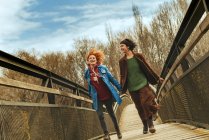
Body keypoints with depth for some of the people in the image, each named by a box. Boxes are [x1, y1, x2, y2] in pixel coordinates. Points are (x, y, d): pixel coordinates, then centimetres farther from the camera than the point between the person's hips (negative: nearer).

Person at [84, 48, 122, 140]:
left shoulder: (103, 68, -3)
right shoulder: (87, 72, 1)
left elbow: (111, 79, 1)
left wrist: (120, 88, -1)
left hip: (107, 95, 0)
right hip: (97, 97, 1)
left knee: (111, 114, 10)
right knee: (100, 115, -9)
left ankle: (118, 132, 24)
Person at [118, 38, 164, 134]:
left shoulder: (138, 56, 0)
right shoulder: (122, 61, 2)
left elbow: (147, 68, 7)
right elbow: (122, 76, 4)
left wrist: (157, 78, 9)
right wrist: (122, 88, -5)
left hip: (143, 84, -1)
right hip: (132, 88, 1)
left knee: (147, 103, -12)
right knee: (140, 107, 6)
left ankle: (150, 123, -2)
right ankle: (145, 125, 19)